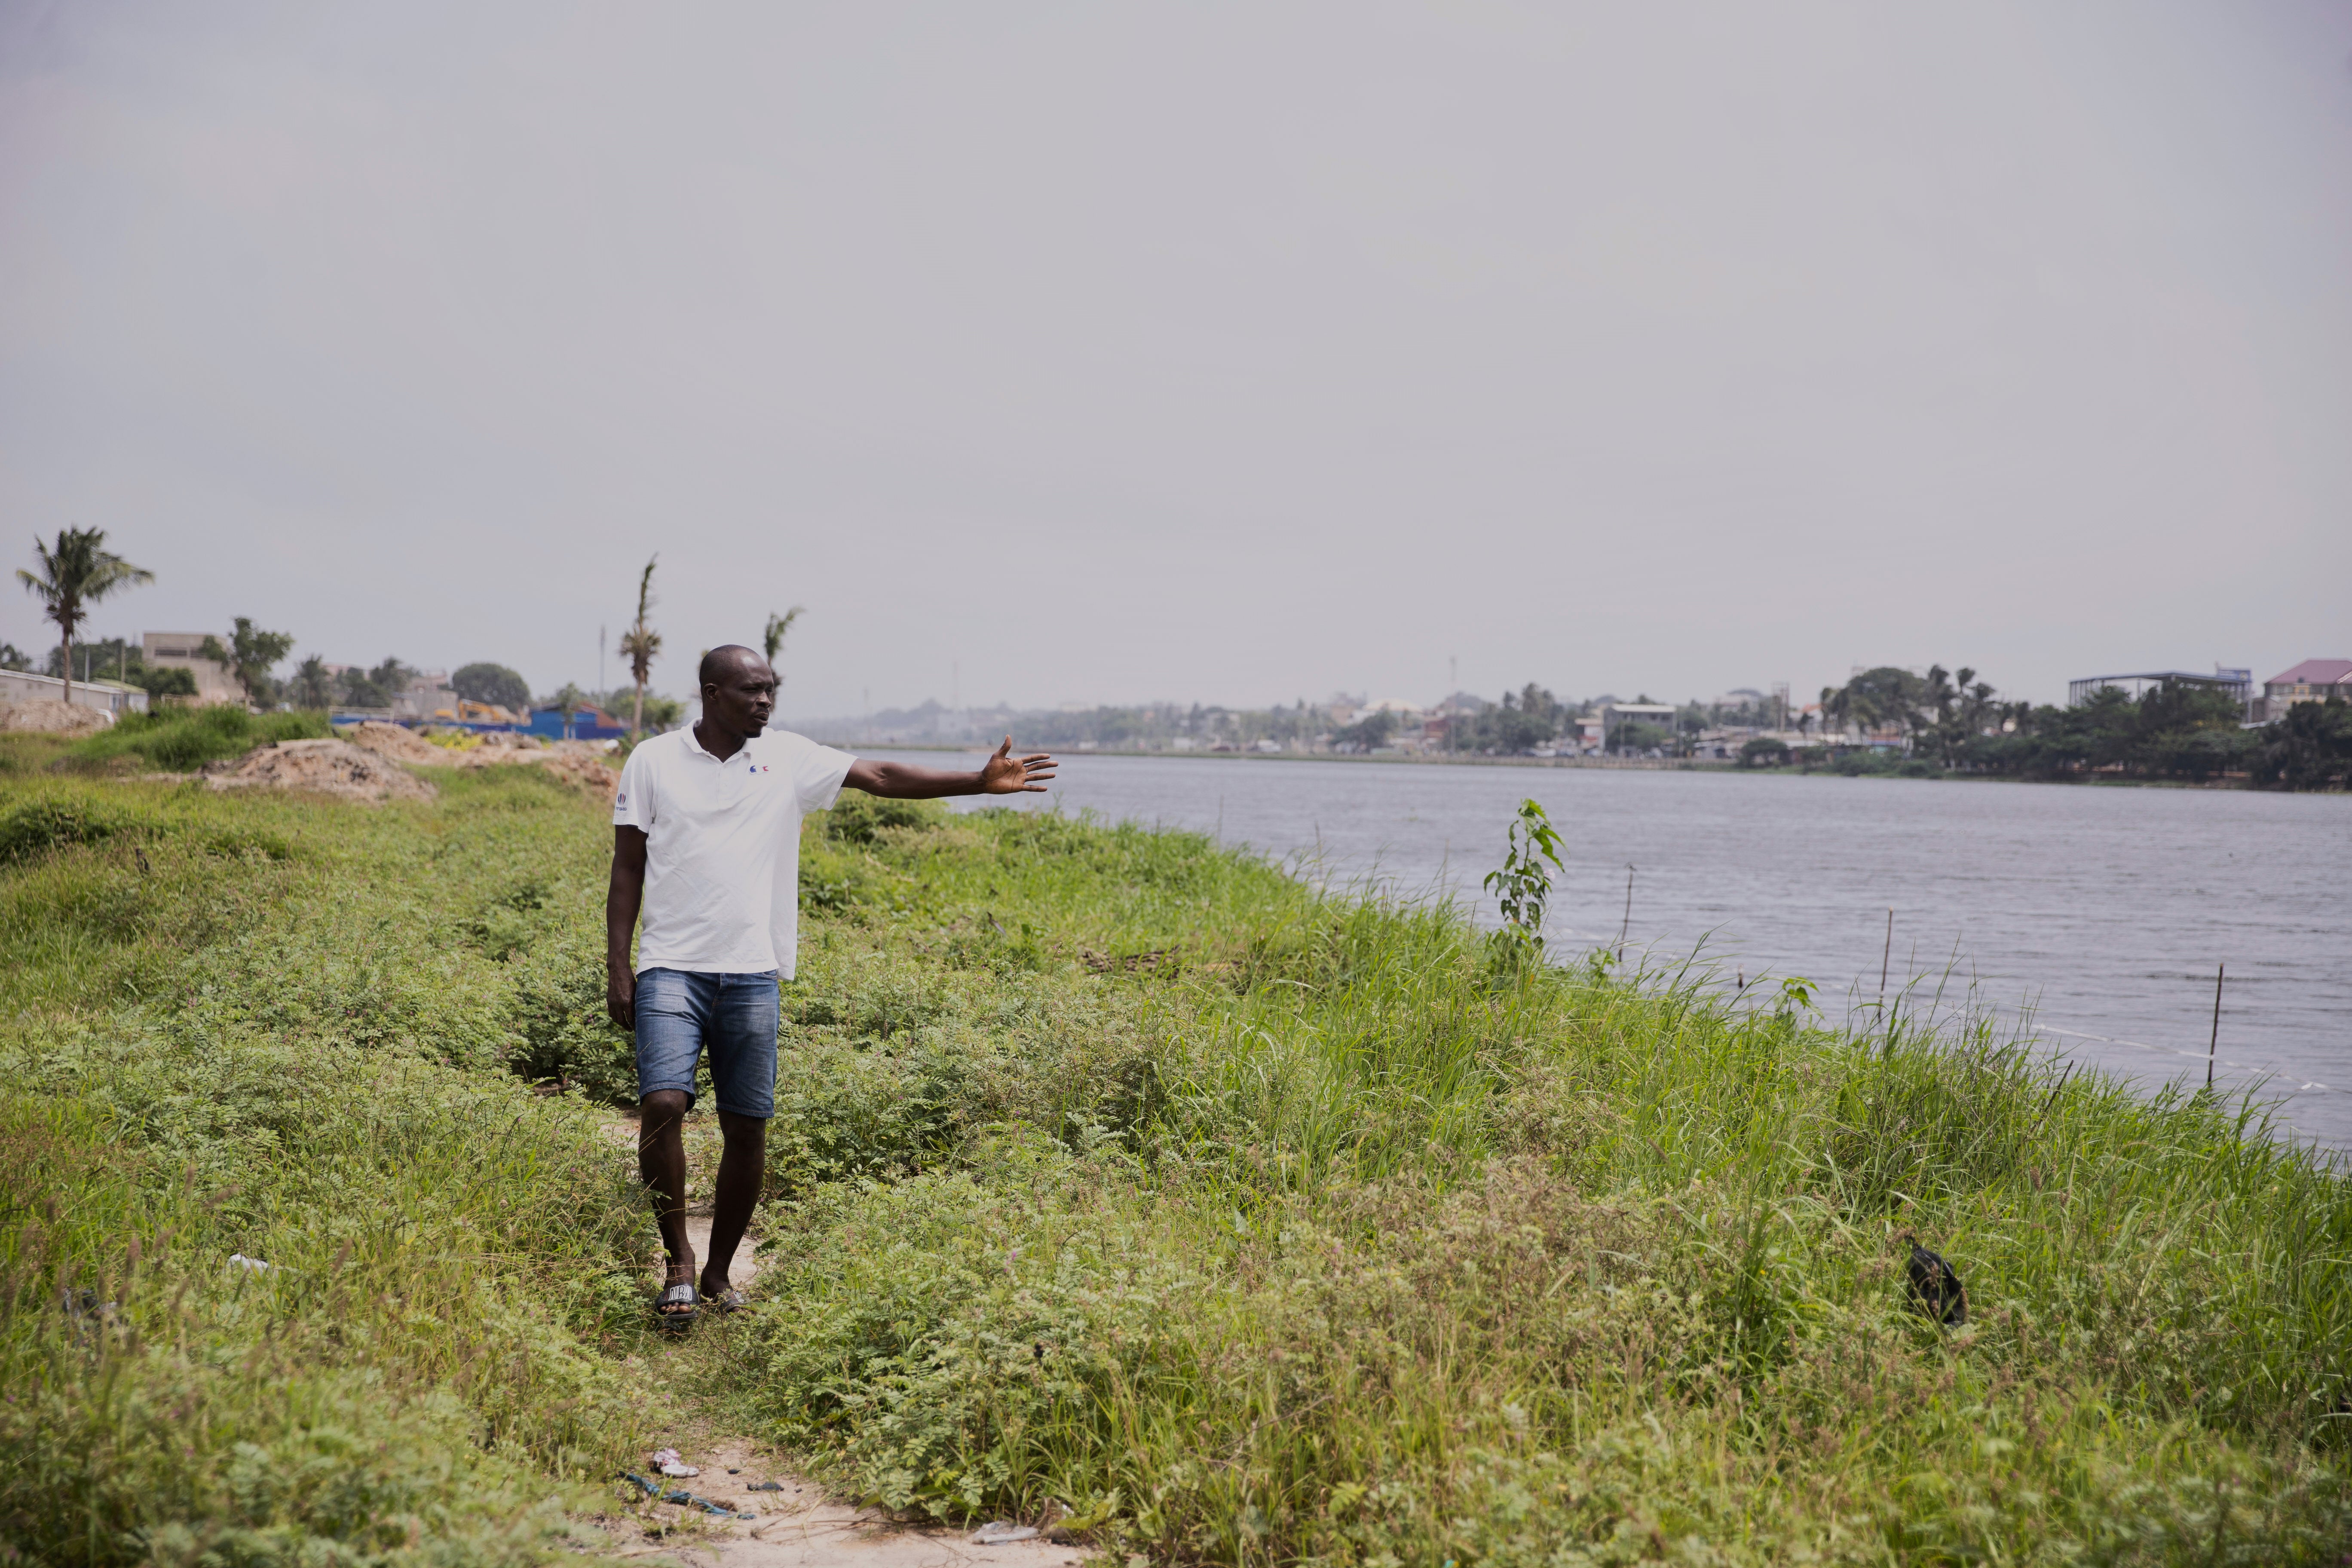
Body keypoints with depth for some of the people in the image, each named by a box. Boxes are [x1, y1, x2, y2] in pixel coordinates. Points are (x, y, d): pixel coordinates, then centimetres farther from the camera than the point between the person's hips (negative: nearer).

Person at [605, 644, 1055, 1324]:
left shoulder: (788, 758, 7)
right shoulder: (653, 762, 3)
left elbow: (883, 777, 3)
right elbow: (628, 869, 5)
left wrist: (979, 782, -6)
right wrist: (617, 968, -1)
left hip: (752, 974, 2)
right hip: (671, 968, -2)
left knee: (747, 1127, 4)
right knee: (662, 1103, -18)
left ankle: (719, 1271, 20)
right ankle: (679, 1261, 0)